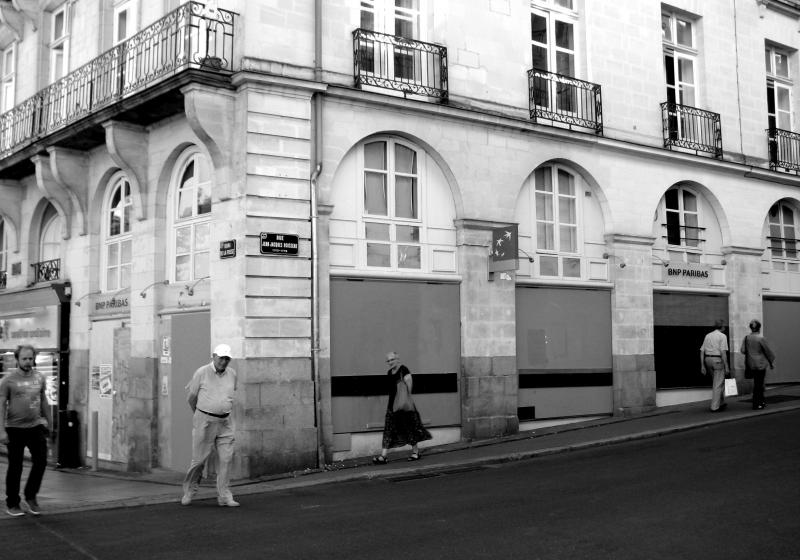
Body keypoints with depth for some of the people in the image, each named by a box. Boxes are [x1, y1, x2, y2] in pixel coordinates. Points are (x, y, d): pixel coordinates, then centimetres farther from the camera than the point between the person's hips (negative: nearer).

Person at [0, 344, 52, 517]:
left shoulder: (39, 378, 6)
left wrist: (49, 422, 17)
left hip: (36, 426, 4)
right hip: (15, 428, -4)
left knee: (41, 461, -2)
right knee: (15, 467, 5)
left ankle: (30, 498, 17)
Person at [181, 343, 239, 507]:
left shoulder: (232, 374, 5)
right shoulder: (201, 373, -7)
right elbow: (191, 395, 7)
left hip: (225, 422, 3)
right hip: (205, 421, -3)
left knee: (225, 459, -1)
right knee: (199, 458, 2)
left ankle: (224, 496, 5)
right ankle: (189, 491, 23)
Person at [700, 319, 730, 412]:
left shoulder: (708, 336, 11)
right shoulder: (722, 336, -7)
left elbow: (702, 351, 7)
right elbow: (723, 352, -16)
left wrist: (702, 366, 9)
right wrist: (726, 367, -13)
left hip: (708, 360, 7)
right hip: (718, 360, -6)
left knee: (715, 383, 20)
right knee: (718, 384, -2)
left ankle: (721, 403, 30)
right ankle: (715, 406, -4)